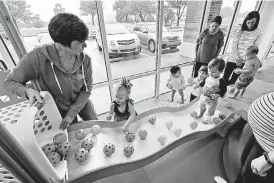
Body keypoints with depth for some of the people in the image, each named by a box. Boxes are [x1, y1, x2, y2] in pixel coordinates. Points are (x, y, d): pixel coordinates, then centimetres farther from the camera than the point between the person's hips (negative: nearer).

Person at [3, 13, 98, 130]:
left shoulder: (85, 60, -21)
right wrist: (28, 91, -34)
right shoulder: (37, 58, -28)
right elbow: (9, 82, -12)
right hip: (59, 110, -1)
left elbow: (87, 90, -13)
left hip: (82, 103, 2)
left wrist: (72, 113, -18)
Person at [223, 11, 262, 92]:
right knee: (225, 78, -2)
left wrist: (243, 59, -10)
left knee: (233, 80, 9)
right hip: (233, 58, -2)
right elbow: (234, 46, -7)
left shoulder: (258, 33, -2)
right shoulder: (239, 31, -6)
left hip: (244, 61, 2)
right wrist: (237, 59, -12)